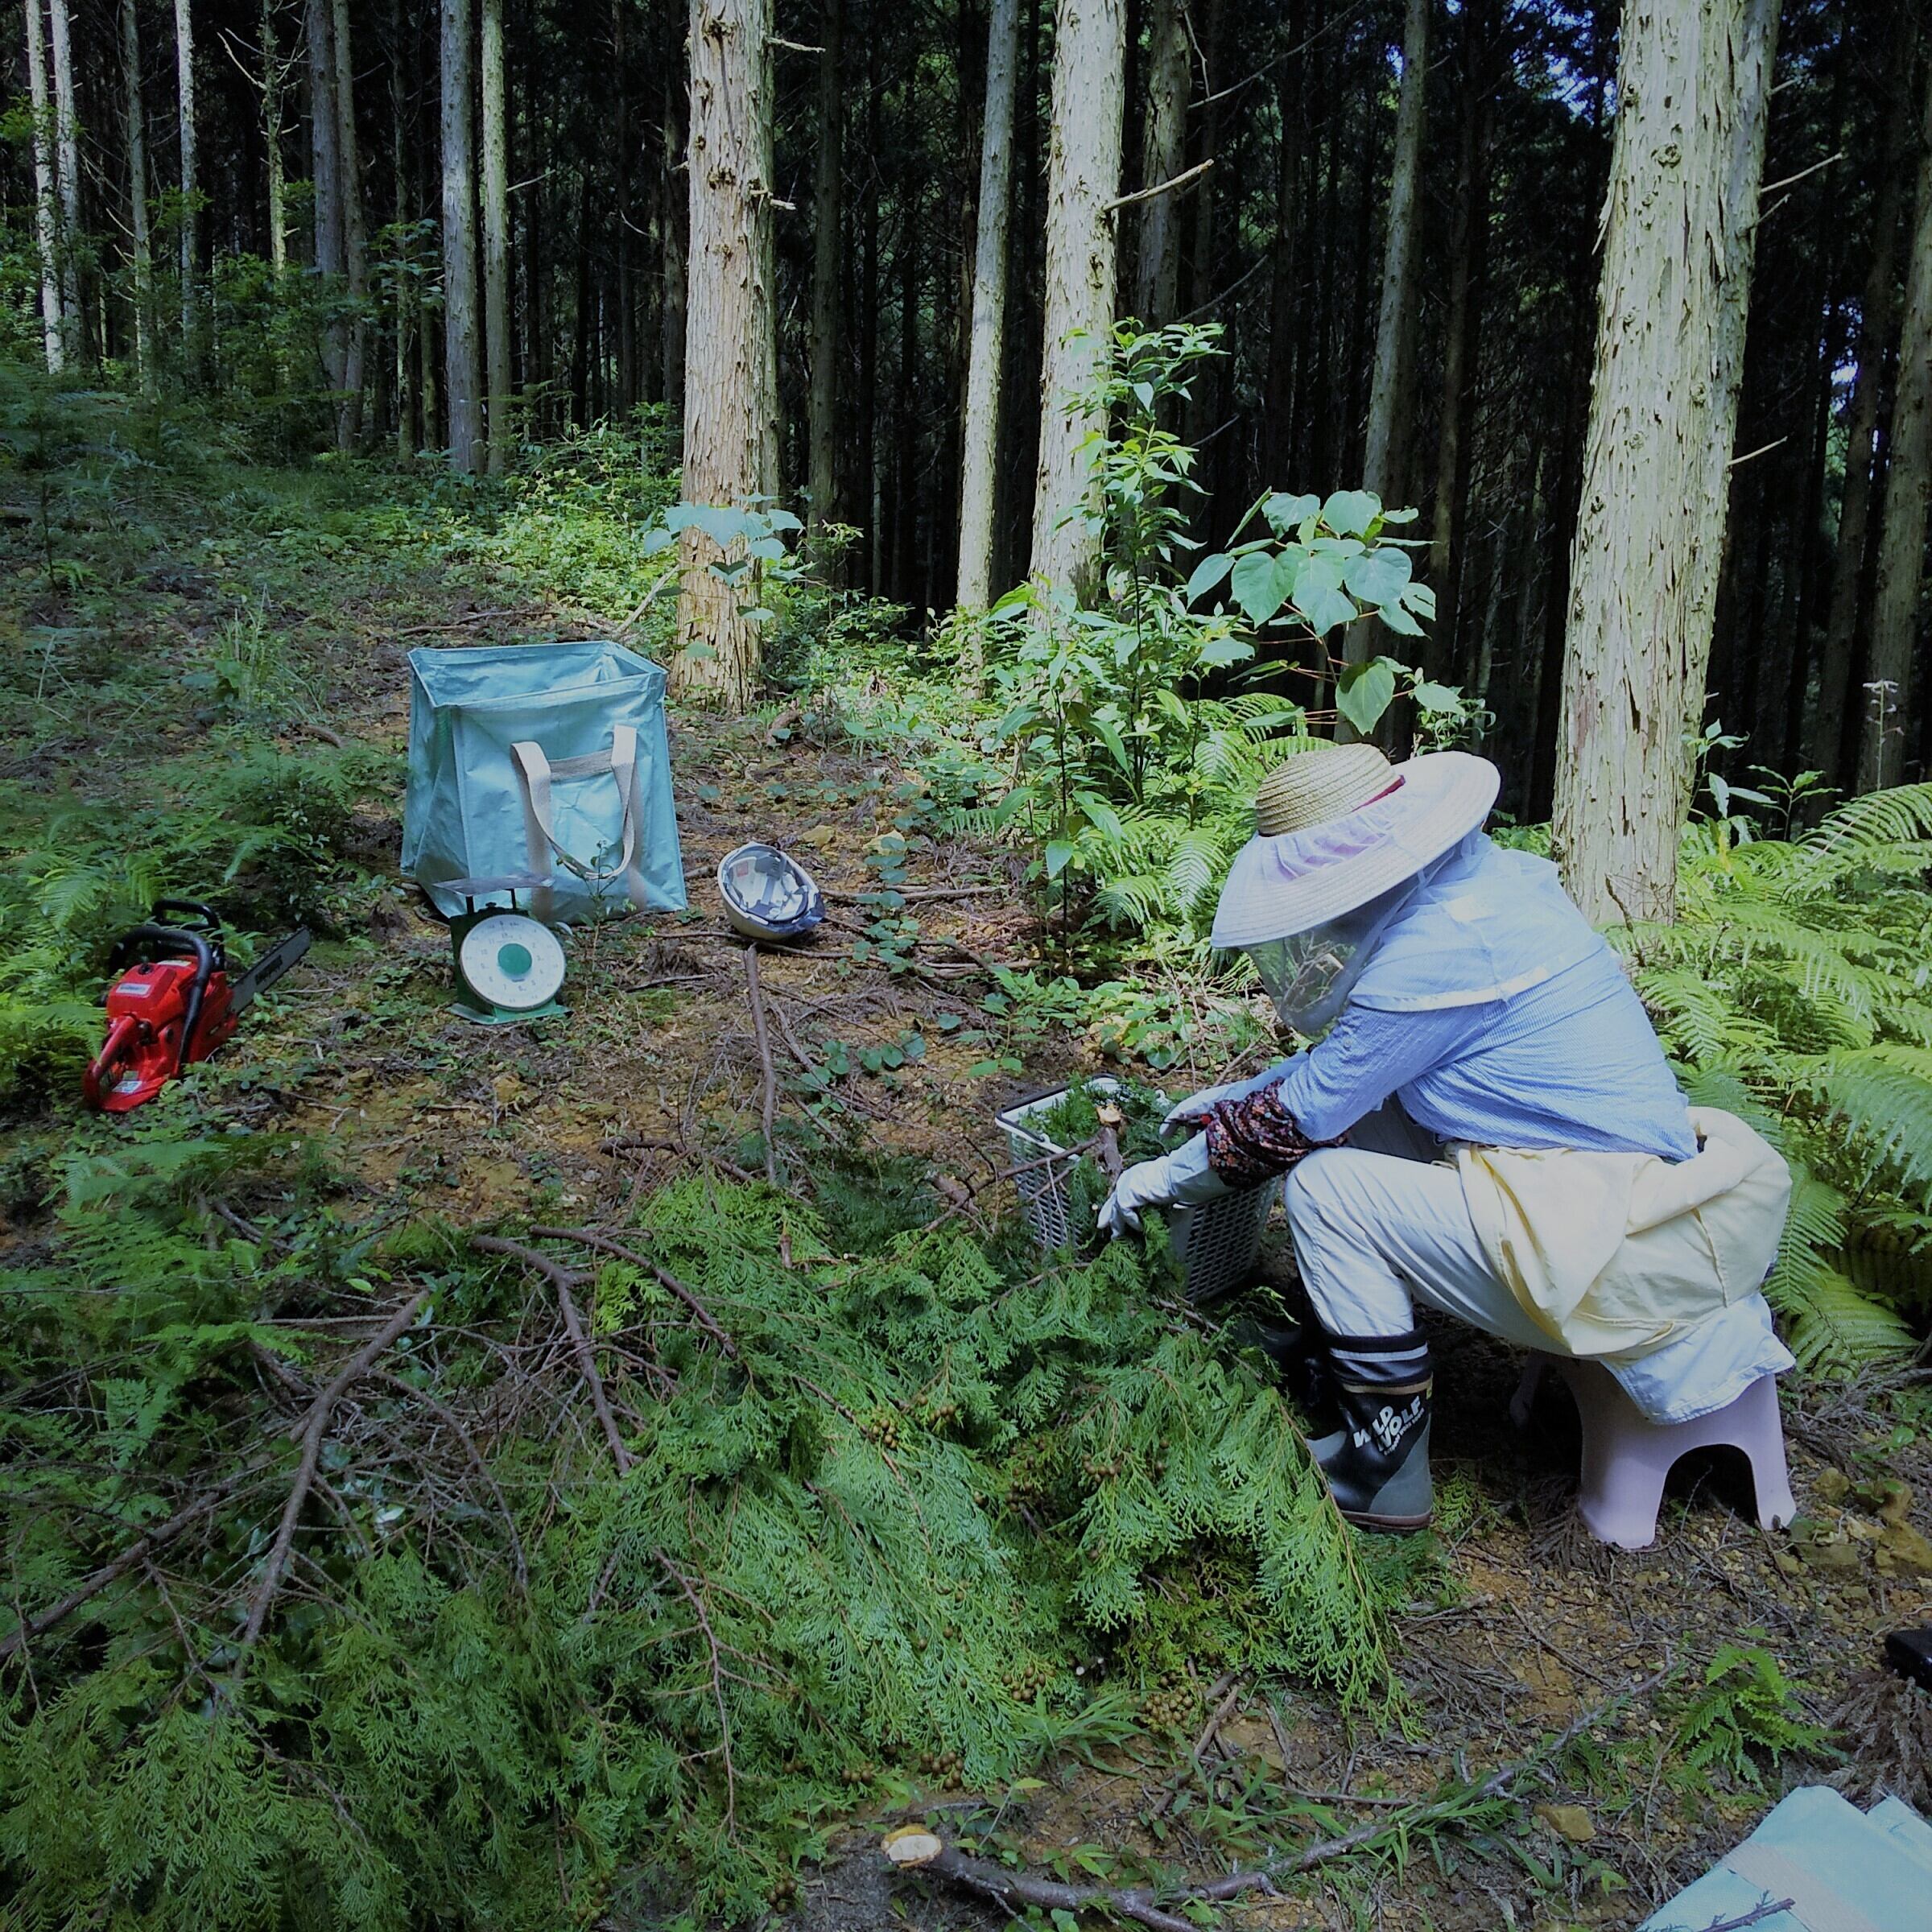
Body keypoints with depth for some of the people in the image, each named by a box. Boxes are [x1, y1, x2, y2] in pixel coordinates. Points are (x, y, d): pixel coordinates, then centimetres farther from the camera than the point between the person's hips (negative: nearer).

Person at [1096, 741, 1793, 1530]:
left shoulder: (1435, 952, -22)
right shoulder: (1491, 879, 6)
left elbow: (1305, 1111, -12)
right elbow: (1358, 1053, 18)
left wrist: (1166, 1177, 1)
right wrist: (1241, 1095, 22)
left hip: (1621, 1252, -10)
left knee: (1325, 1183, -9)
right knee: (1361, 1116, 12)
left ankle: (1384, 1474, 3)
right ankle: (1344, 1344, 23)